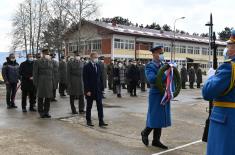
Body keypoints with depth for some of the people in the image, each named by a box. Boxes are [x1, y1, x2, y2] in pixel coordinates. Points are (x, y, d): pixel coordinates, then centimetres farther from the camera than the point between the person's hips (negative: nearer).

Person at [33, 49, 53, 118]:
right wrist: (36, 84, -8)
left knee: (48, 98, 6)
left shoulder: (50, 62, 13)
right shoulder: (37, 62, -2)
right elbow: (35, 73, -3)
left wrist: (52, 82, 11)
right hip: (41, 83, -5)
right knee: (41, 97, 3)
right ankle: (41, 112, 13)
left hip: (49, 82, 5)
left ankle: (46, 112, 17)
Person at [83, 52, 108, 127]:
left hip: (98, 89, 5)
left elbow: (100, 78, 12)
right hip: (90, 90, -5)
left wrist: (101, 87, 4)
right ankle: (88, 121, 20)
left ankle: (101, 121, 3)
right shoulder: (87, 67, -8)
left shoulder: (98, 66, 9)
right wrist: (87, 90, -16)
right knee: (89, 106, 8)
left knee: (100, 106, 0)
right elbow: (85, 80, -11)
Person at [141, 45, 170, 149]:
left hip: (164, 94, 7)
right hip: (156, 94, -7)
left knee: (161, 117, 11)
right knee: (154, 117, -1)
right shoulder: (149, 66, -9)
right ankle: (145, 133, 26)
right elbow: (151, 79, -26)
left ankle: (156, 140, 23)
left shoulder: (164, 65, 11)